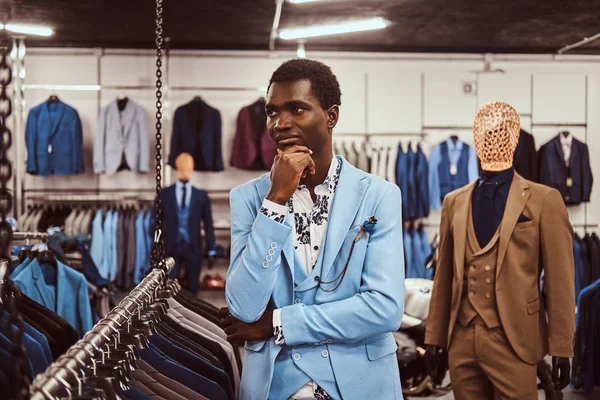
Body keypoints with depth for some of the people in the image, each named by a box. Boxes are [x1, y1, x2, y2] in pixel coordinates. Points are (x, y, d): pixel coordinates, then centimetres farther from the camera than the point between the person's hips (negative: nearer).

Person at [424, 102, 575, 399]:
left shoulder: (544, 200, -1)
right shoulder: (454, 202, 10)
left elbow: (559, 282, -3)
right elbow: (444, 277, 12)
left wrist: (561, 349, -4)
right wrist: (435, 338, 10)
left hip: (513, 342, -3)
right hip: (461, 342, 4)